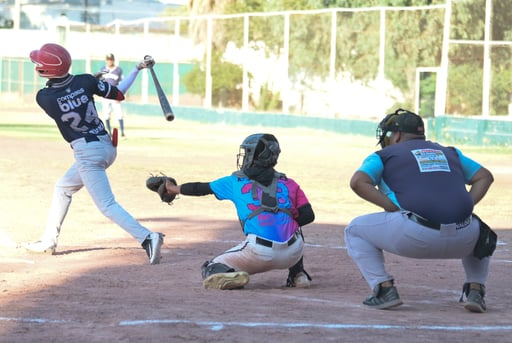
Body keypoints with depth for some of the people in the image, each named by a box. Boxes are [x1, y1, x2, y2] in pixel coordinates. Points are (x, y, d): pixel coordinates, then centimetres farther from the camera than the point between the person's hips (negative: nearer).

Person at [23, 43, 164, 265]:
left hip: (87, 152, -7)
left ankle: (147, 238, -26)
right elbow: (118, 94, 2)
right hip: (107, 146, 7)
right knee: (63, 188, 24)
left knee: (107, 205, -8)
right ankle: (48, 242, 32)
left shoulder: (43, 97, -13)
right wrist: (138, 68, 10)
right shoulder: (85, 81, -4)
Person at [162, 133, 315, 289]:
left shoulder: (236, 182, 14)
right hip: (291, 255, 3)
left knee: (210, 270, 14)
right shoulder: (288, 184, 15)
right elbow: (308, 216, 9)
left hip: (259, 253, -3)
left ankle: (229, 276, -19)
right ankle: (298, 275, 23)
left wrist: (174, 189, 45)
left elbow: (201, 188, 27)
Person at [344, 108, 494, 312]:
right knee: (480, 231, 41)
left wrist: (393, 208, 0)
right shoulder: (450, 153, 29)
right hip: (462, 239, 4)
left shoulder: (384, 155, 16)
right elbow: (485, 176, 27)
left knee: (355, 230, 19)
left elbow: (358, 182, -1)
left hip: (417, 236, -4)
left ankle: (384, 288, 3)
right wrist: (465, 207, 15)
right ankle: (475, 289, 16)